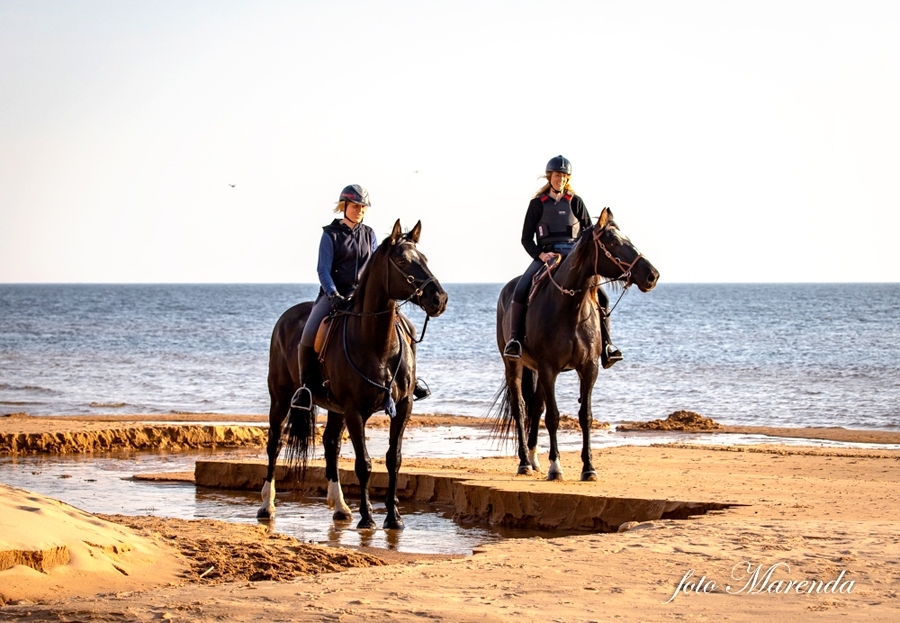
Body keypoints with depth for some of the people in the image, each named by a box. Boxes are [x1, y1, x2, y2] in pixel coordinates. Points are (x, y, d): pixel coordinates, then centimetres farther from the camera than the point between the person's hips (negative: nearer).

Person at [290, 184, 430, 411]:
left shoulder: (369, 234, 10)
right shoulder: (331, 235, -2)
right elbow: (323, 271, -6)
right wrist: (334, 296, -21)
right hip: (334, 294, -4)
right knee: (308, 336, -26)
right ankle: (306, 384, -6)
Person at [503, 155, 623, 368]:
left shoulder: (576, 202, 10)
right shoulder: (537, 204, 6)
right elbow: (526, 238, 5)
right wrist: (541, 255, -13)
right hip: (545, 256, -1)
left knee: (601, 296, -15)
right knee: (520, 291, -27)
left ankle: (605, 344, -6)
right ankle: (514, 338, -18)